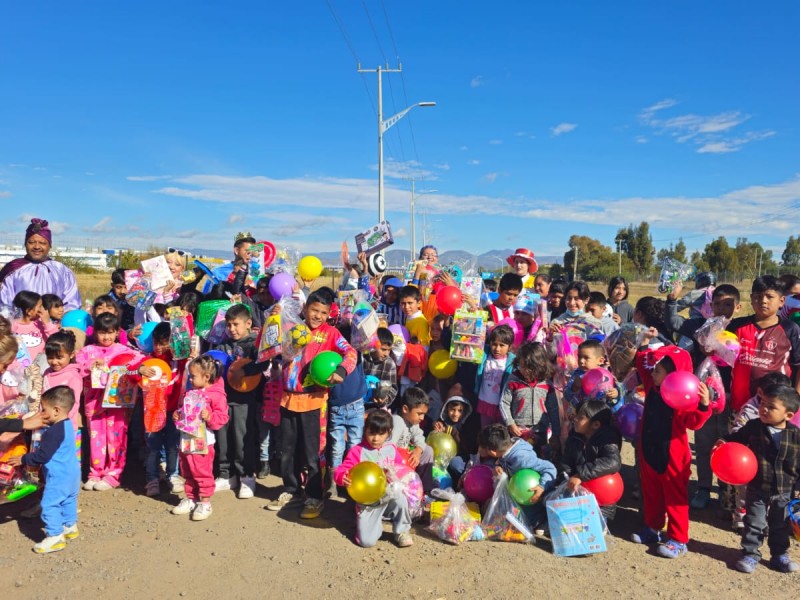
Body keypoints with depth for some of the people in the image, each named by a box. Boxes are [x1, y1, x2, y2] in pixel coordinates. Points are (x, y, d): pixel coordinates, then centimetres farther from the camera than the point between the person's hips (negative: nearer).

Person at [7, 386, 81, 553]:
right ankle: (70, 527, 35)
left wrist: (23, 460, -10)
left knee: (49, 505, -3)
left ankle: (55, 537, -1)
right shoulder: (66, 425, 6)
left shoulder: (54, 431, -24)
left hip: (59, 476, -11)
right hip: (72, 473, 11)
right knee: (68, 501, 22)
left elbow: (42, 456, -21)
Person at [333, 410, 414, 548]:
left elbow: (402, 467, 13)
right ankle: (377, 523, 21)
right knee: (366, 541, -15)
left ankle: (402, 531, -4)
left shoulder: (391, 449, 3)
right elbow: (341, 470, -15)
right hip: (367, 503, -2)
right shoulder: (357, 450, -11)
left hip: (389, 496, 2)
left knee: (400, 498, -34)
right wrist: (343, 478, -38)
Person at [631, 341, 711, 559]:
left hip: (672, 457, -7)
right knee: (651, 494, 21)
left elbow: (693, 422, -30)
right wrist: (645, 342, 6)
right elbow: (641, 364, 13)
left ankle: (678, 540, 18)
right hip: (648, 453, 7)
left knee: (675, 498, 7)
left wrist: (704, 404, -46)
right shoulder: (652, 386, 0)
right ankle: (652, 528, 37)